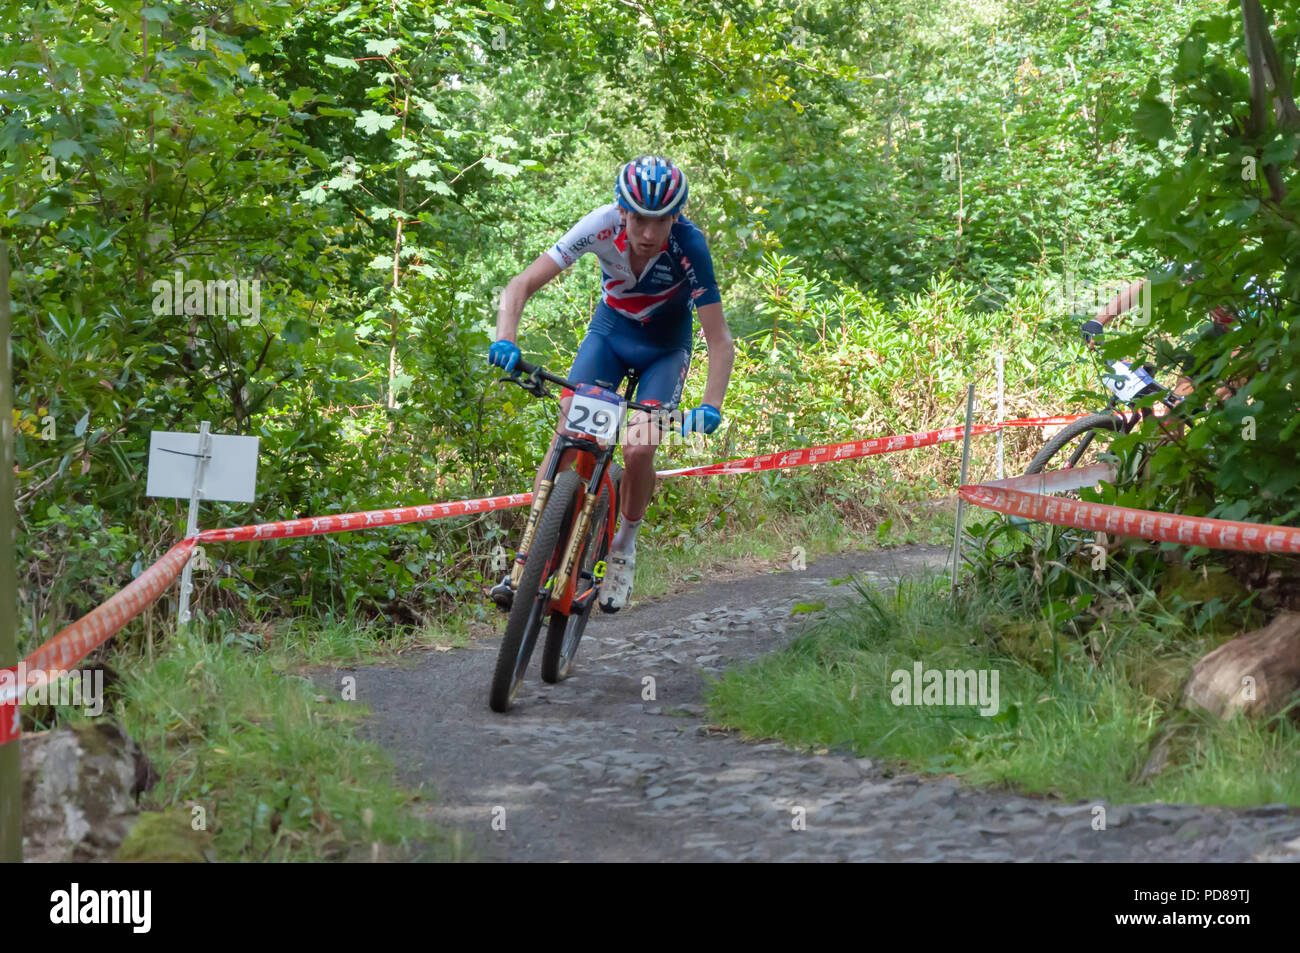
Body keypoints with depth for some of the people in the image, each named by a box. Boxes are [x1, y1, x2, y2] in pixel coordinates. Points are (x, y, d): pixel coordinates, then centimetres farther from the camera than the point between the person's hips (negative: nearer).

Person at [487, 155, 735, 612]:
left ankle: (623, 545, 8)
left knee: (639, 450, -18)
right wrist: (505, 340, -45)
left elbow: (720, 342, -30)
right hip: (610, 330, 2)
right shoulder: (602, 226, -28)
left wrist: (710, 407, -44)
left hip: (665, 346, -2)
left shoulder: (689, 246, -32)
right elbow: (521, 286, -28)